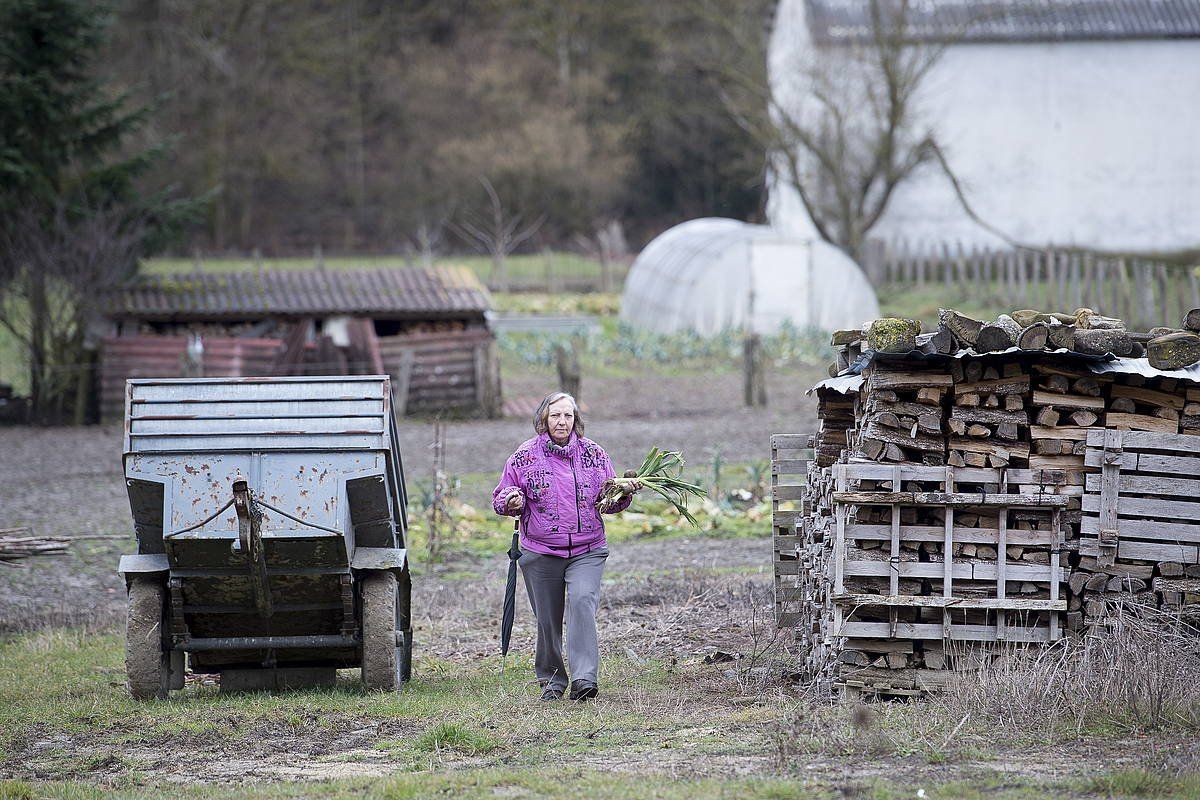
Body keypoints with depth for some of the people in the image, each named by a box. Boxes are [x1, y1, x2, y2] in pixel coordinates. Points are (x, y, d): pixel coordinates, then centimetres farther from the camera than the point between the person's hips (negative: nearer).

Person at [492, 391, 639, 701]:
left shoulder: (593, 454, 7)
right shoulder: (525, 456, 2)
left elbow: (609, 501, 16)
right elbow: (500, 498, 6)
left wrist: (624, 494, -5)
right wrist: (512, 501, -17)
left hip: (587, 551, 0)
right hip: (541, 553, 0)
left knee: (582, 602, -22)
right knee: (547, 619, 6)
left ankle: (584, 678, -26)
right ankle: (551, 679, 26)